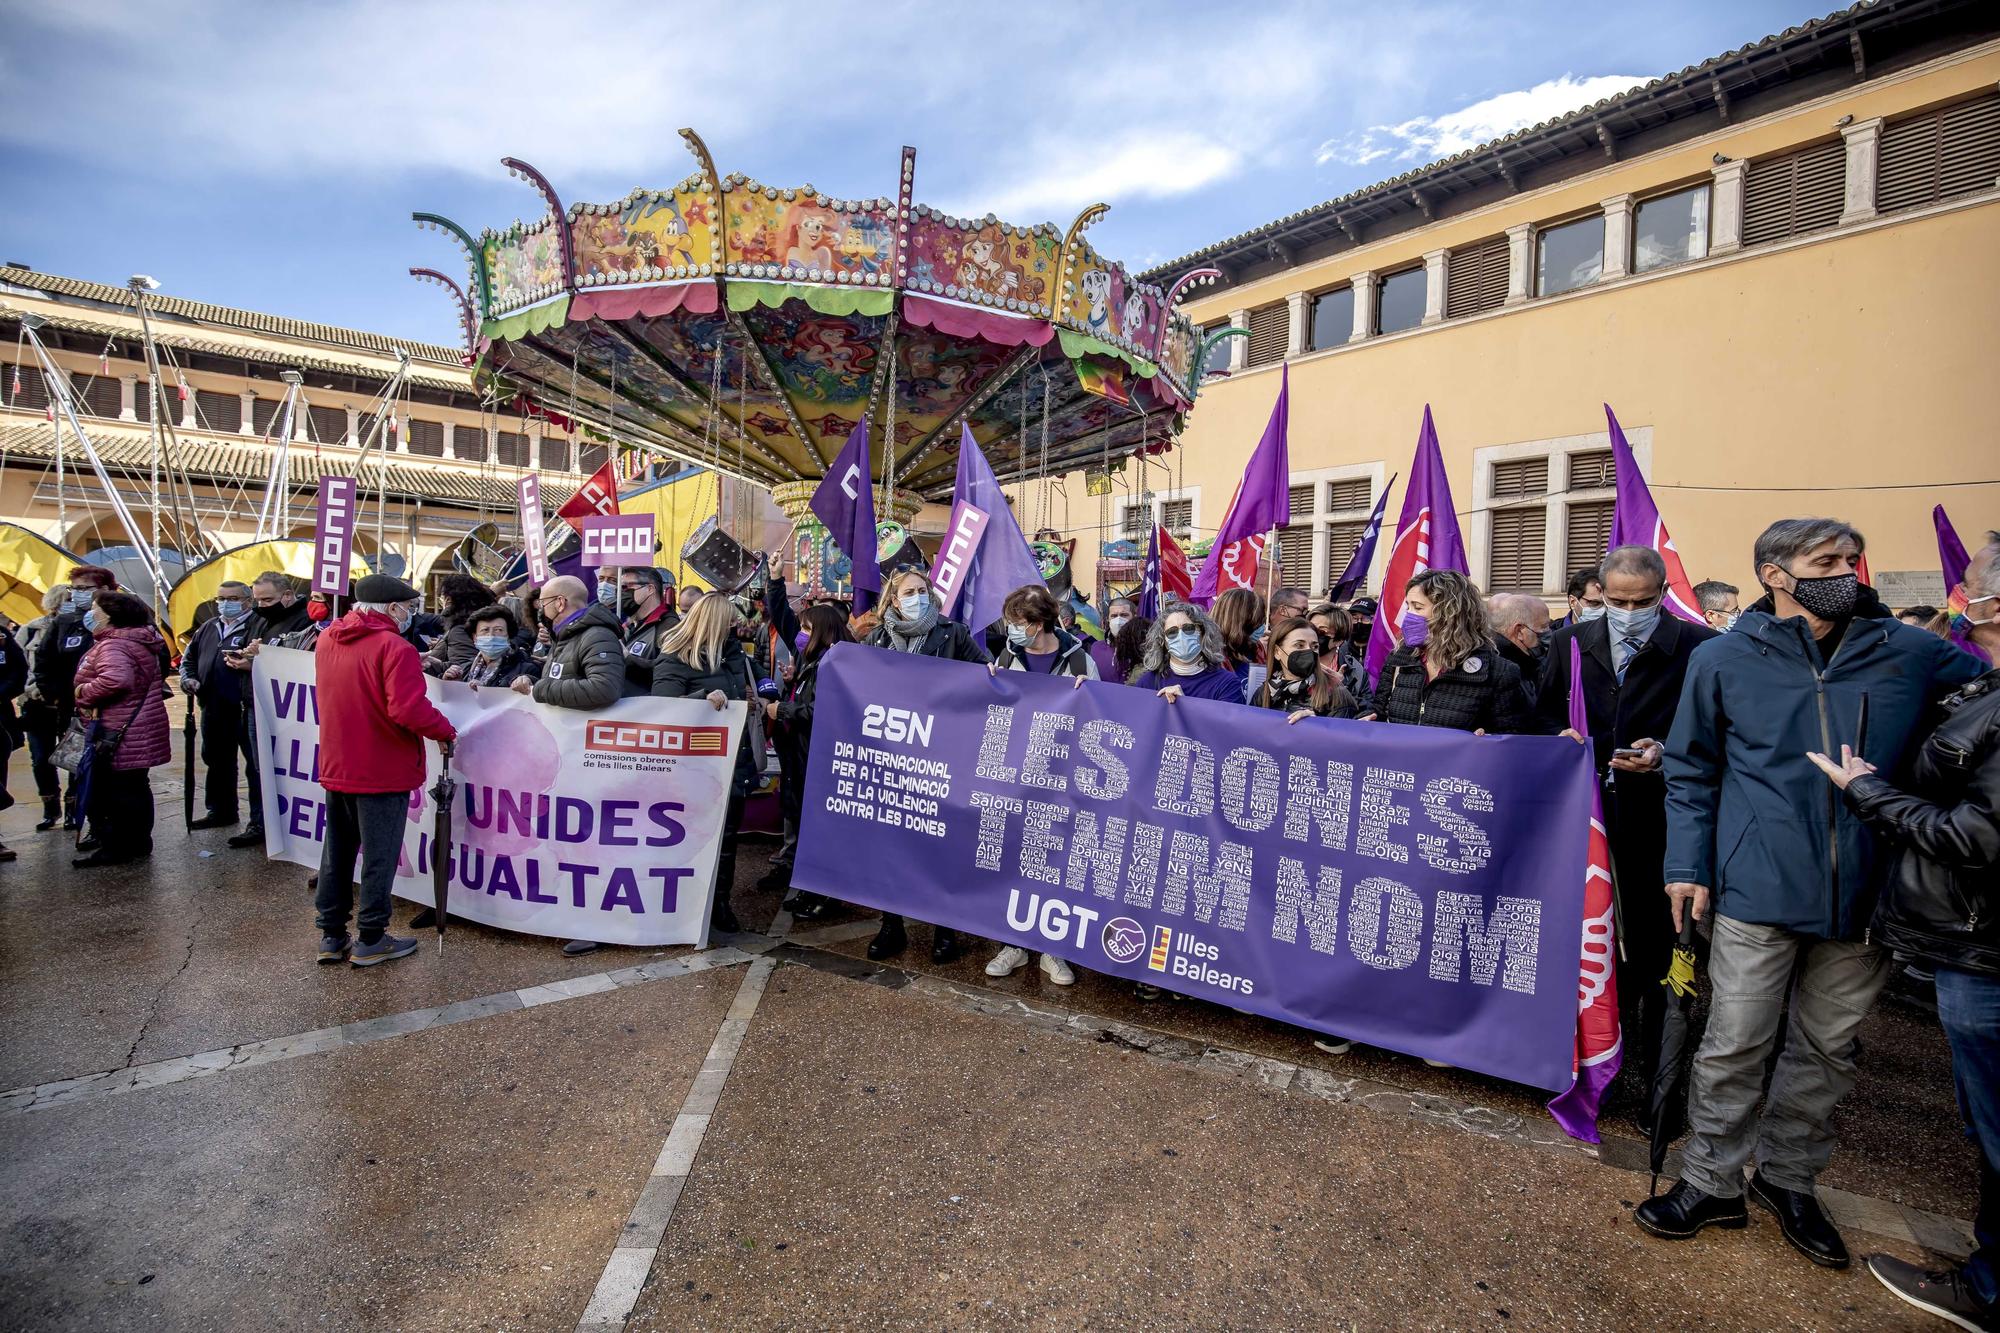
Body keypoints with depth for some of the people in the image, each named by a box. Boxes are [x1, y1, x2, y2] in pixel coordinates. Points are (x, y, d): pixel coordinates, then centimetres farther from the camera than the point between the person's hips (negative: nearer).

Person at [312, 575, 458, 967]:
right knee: (380, 856, 5)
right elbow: (409, 710, -29)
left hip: (336, 768, 7)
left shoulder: (327, 640, 6)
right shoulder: (394, 647, -19)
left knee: (336, 853, 17)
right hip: (383, 772, -7)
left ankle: (331, 935, 26)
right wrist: (446, 731, -14)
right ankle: (371, 940, 14)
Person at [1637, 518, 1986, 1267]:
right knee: (1733, 1046, 4)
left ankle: (1788, 1178, 35)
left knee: (1828, 1045, 16)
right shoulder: (1725, 658, 0)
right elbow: (1691, 770, 4)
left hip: (1861, 894, 3)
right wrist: (1687, 863, -3)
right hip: (1758, 889, -2)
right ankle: (1711, 1183, 21)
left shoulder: (1912, 654, 3)